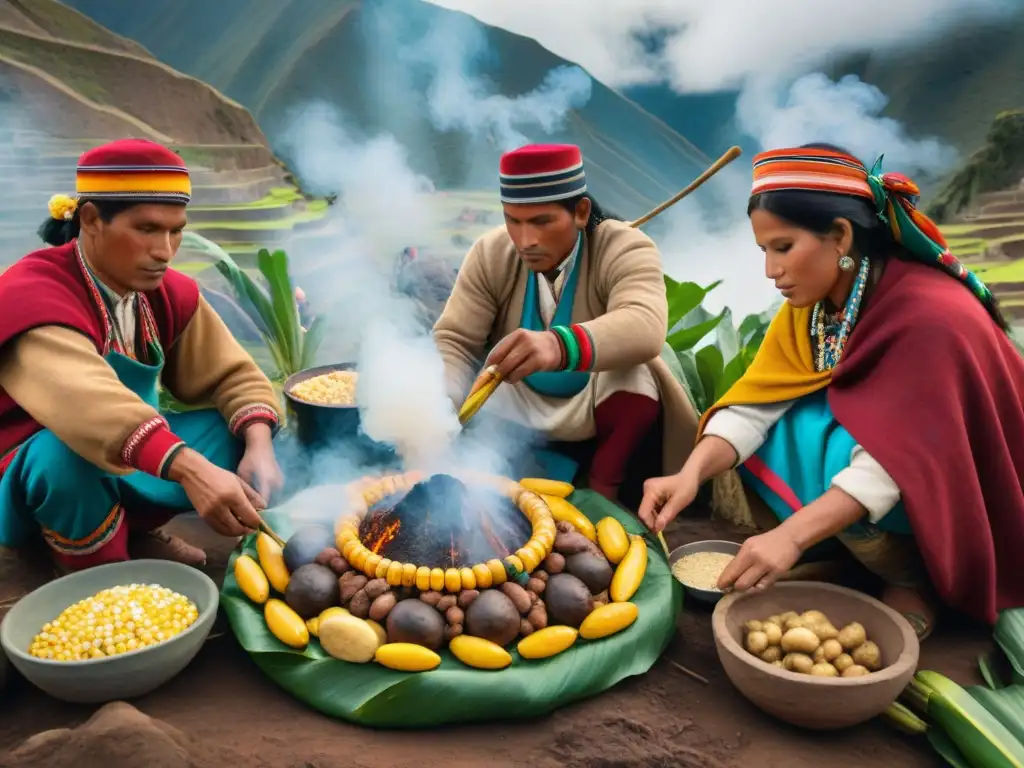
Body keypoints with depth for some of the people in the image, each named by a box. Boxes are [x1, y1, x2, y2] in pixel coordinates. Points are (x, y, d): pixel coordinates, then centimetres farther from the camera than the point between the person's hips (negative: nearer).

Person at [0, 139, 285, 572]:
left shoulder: (169, 292, -5)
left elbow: (232, 376, -5)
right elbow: (84, 402, -45)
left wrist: (259, 448, -26)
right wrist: (190, 470, -59)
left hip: (129, 469, 6)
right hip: (37, 475, -6)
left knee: (248, 433, -9)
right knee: (67, 450, -39)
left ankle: (135, 536, 1)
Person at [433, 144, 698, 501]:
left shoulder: (626, 249, -22)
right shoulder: (490, 254, -12)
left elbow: (645, 326, -42)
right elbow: (454, 341, -16)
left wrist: (561, 347, -62)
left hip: (600, 407, -2)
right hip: (519, 406, 3)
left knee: (636, 379, -33)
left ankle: (601, 490, -11)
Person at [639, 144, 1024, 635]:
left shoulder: (930, 317, -30)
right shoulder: (811, 304, -8)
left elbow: (892, 460, -34)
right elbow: (755, 404, -15)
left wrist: (791, 535, -42)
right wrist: (692, 473, -32)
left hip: (956, 494, -6)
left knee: (832, 453, -31)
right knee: (765, 435, -10)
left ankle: (916, 581, -6)